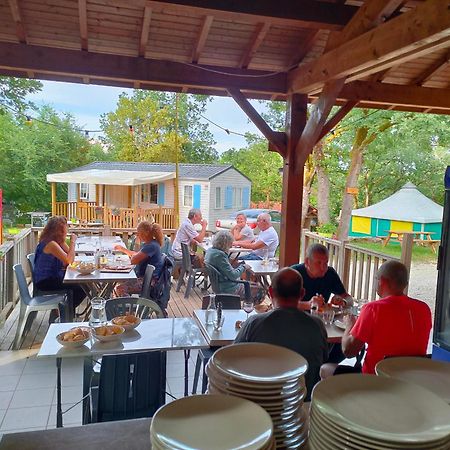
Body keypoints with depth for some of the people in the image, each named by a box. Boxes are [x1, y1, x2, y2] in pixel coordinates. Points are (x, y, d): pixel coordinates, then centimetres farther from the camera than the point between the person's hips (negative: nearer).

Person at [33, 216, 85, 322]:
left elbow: (70, 258, 7)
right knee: (81, 288, -18)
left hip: (52, 278, 10)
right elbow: (69, 260, -25)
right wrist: (72, 242, -18)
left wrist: (63, 242, -3)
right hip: (45, 282, -10)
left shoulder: (57, 242, 8)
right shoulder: (50, 244, -21)